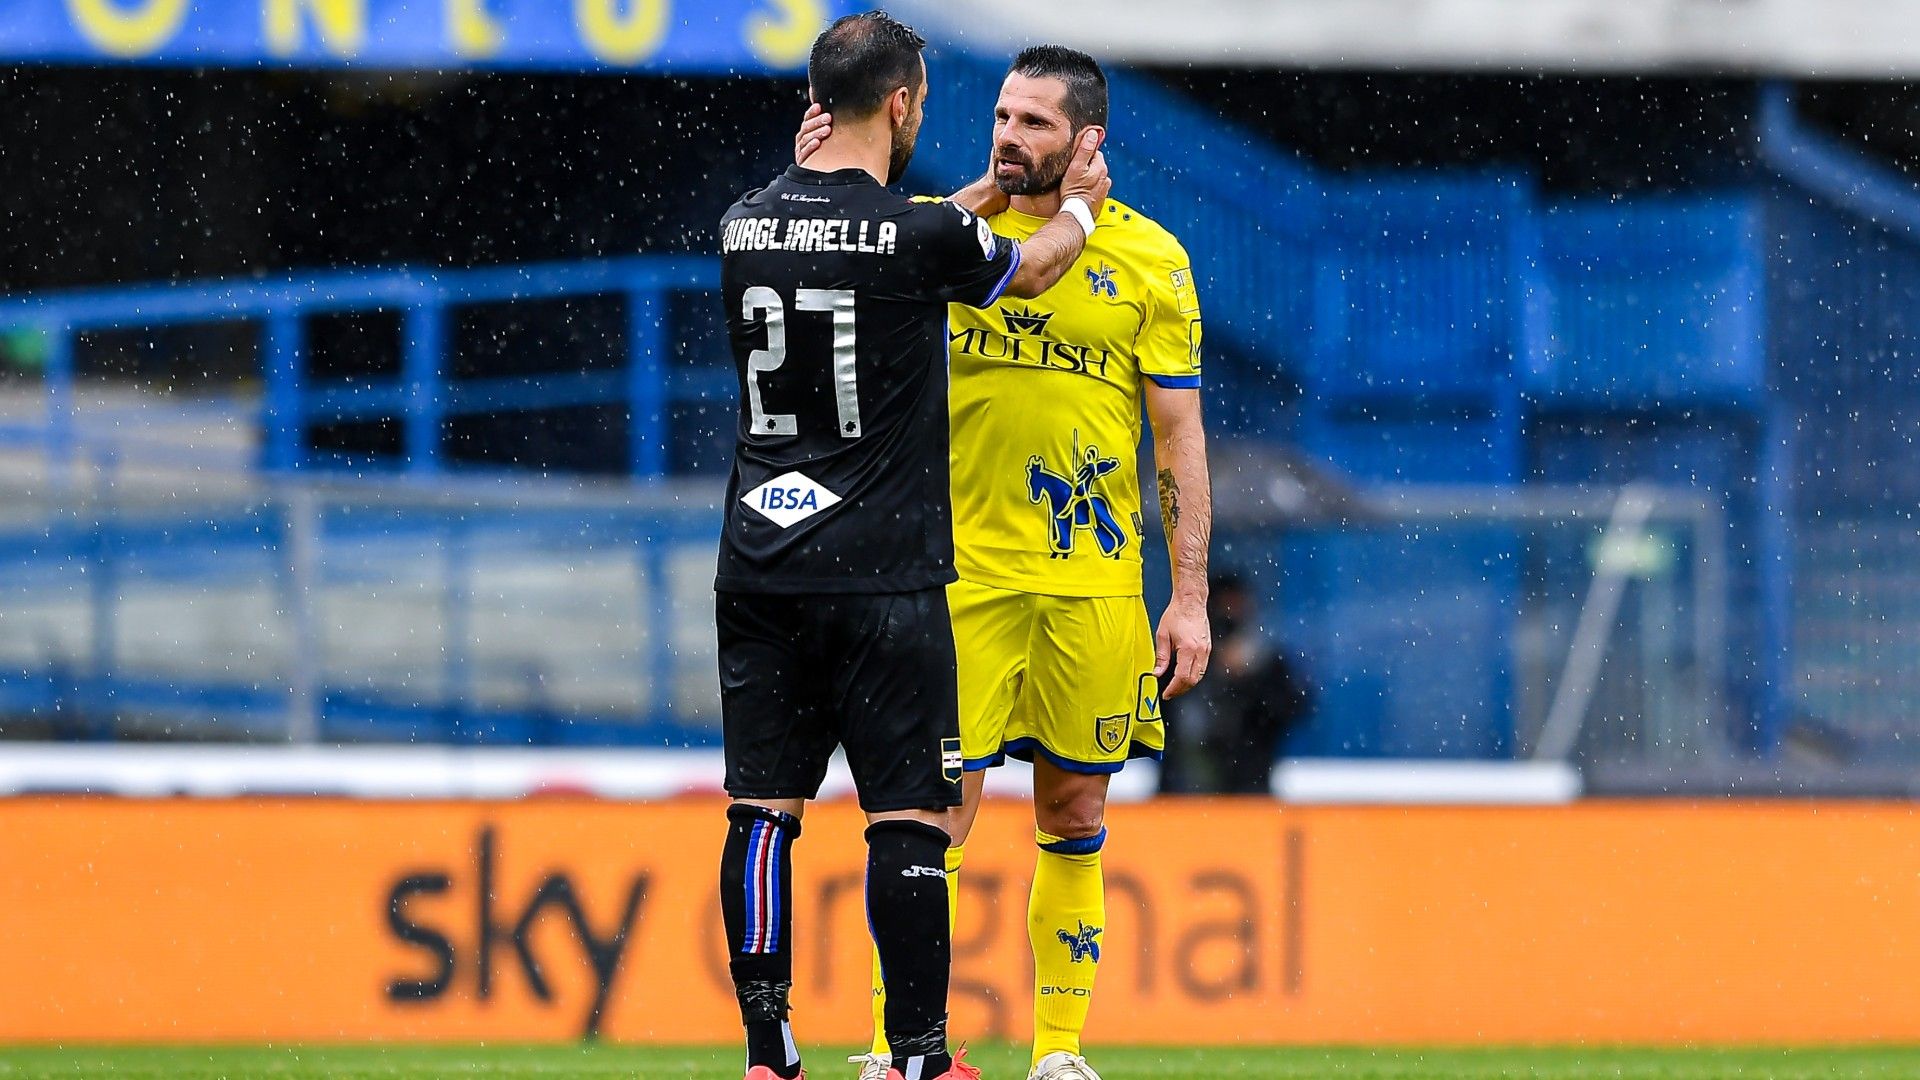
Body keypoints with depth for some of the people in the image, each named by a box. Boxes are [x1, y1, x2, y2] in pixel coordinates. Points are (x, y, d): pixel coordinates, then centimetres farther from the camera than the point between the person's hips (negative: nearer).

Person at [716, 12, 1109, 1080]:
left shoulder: (749, 224, 5)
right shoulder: (920, 234, -11)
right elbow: (1028, 268, 10)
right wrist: (1080, 204, 32)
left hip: (760, 569, 5)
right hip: (881, 578, -5)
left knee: (764, 810, 6)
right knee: (910, 812, 0)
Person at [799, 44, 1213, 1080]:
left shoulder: (1149, 257, 4)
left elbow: (1180, 435, 5)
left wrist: (1191, 598, 1)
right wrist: (814, 184, -21)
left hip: (1096, 585, 1)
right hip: (964, 571, -1)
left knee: (1074, 817, 8)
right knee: (939, 807, -7)